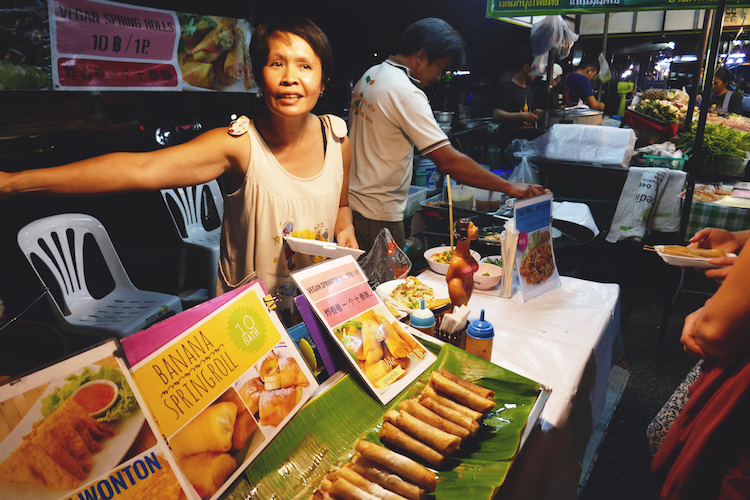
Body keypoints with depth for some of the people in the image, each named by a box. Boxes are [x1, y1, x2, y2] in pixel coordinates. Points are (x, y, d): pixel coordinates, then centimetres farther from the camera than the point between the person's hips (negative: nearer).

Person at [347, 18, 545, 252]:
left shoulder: (371, 75, 9)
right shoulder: (406, 94, -21)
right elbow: (448, 161, -26)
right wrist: (509, 187, -20)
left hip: (351, 201, 9)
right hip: (377, 215, -9)